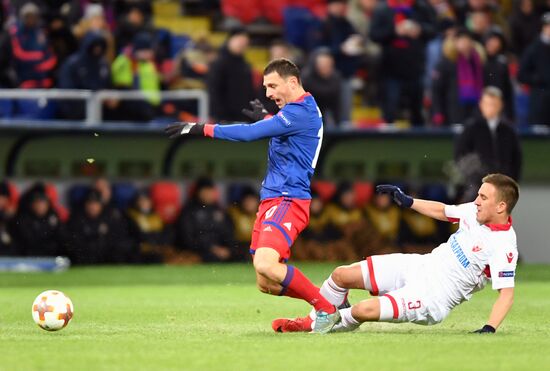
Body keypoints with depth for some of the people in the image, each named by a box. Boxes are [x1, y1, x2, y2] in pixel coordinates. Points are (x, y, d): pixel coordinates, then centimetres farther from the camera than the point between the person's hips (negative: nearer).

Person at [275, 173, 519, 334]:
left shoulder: (504, 245, -23)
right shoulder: (474, 212, 0)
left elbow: (507, 292, -24)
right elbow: (442, 211, 21)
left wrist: (489, 329, -34)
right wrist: (408, 201, 18)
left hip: (433, 298, -8)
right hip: (420, 265, 8)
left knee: (364, 310, -24)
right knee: (341, 275, 1)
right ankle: (313, 320, 24)